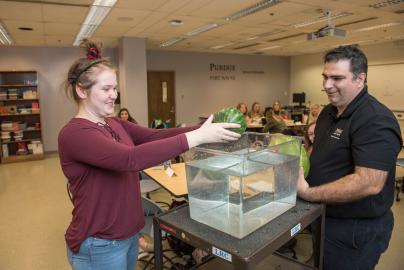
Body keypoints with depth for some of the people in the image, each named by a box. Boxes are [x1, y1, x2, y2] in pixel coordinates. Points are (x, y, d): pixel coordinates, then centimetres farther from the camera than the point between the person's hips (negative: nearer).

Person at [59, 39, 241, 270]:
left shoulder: (115, 124, 4)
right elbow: (131, 158, -36)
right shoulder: (74, 133, -22)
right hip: (99, 245, -7)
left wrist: (201, 129, -19)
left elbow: (153, 136, -6)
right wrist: (195, 137, -36)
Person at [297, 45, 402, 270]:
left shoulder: (375, 121, -24)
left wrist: (308, 193, -26)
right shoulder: (328, 112, 6)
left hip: (356, 229, -8)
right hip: (323, 217, 8)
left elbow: (369, 184, -31)